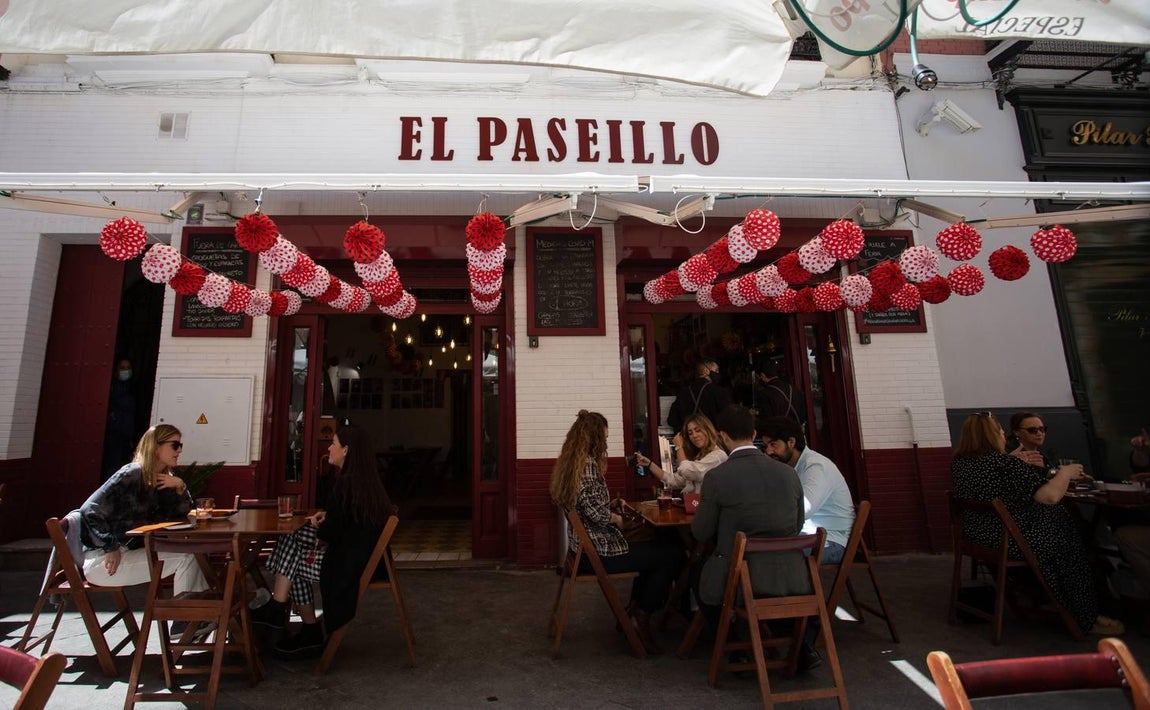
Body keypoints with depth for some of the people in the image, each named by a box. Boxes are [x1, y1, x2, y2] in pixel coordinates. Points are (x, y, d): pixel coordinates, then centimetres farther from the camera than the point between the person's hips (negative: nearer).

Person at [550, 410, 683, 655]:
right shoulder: (588, 464, -22)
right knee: (673, 555, -2)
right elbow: (595, 511, -28)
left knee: (658, 545, 23)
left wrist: (613, 508, 13)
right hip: (599, 552, -10)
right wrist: (617, 519, -9)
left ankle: (633, 610, 26)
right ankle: (641, 618, 10)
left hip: (585, 548, 10)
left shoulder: (569, 463, 8)